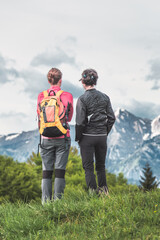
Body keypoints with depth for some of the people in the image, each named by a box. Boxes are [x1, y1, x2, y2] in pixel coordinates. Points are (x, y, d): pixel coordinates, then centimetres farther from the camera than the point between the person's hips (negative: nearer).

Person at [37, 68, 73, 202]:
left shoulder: (41, 96, -1)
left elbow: (40, 117, 9)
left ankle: (46, 202, 5)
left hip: (46, 138, 1)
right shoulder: (67, 96, -4)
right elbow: (69, 118, 6)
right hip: (62, 138, -1)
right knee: (60, 170, 2)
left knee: (47, 171, 6)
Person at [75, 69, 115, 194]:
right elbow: (111, 118, 4)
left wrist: (78, 138, 0)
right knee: (101, 166, 17)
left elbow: (80, 122, -12)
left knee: (88, 167, 3)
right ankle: (103, 190, 21)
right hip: (102, 137, 4)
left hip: (87, 137, -4)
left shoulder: (82, 99, -10)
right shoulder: (105, 97, 3)